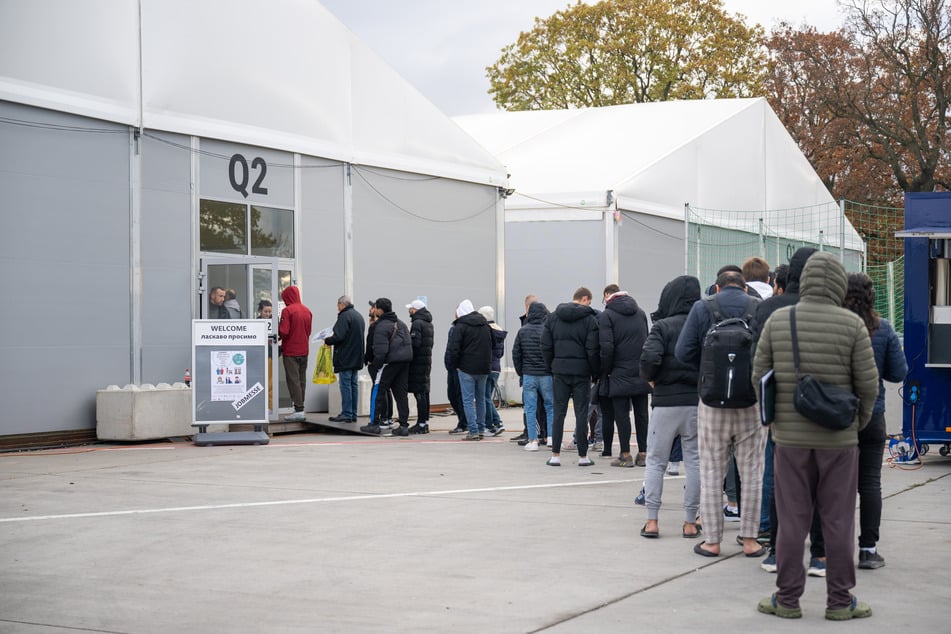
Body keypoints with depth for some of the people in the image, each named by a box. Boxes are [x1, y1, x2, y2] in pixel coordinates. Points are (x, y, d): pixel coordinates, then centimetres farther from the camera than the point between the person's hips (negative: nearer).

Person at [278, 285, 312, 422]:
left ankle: (299, 410, -8)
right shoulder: (307, 311, 8)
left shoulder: (287, 311, -13)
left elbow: (283, 332, -18)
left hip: (291, 351, -7)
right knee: (301, 379, 11)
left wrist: (279, 336, 1)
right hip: (304, 350, 7)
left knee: (293, 380, -4)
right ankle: (300, 409, 14)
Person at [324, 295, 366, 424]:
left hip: (345, 357, -9)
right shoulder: (359, 316, 17)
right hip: (356, 357, 9)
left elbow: (339, 336, -22)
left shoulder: (344, 316, -14)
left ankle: (346, 414, -6)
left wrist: (327, 341, -3)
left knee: (345, 385, -6)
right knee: (353, 384, 11)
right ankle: (353, 414, 13)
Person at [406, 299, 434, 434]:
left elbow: (415, 342, -21)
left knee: (419, 393, -8)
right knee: (424, 392, 13)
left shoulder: (417, 323, -13)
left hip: (418, 361, -9)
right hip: (427, 361, 9)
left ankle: (421, 424, -9)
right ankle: (425, 421, 17)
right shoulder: (428, 323, 17)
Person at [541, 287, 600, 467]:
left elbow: (546, 346, 5)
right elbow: (593, 350, -9)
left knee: (558, 413, 6)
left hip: (559, 371, 3)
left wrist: (552, 366, 13)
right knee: (581, 414, 2)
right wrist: (596, 373, 2)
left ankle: (555, 455, 5)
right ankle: (583, 456, 5)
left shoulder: (553, 317, 7)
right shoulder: (589, 319, -5)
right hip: (581, 371, -3)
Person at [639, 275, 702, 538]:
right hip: (698, 401, 2)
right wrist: (702, 380, 9)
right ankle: (690, 522, 12)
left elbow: (649, 358, -20)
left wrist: (650, 377, -1)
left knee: (656, 461, 8)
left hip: (666, 401, -2)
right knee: (695, 462, 9)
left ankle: (652, 520, 7)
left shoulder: (663, 327, -8)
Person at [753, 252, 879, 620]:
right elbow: (868, 382, -6)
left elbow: (759, 376, 1)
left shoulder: (777, 321, -2)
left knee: (792, 520, 7)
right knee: (838, 521, 6)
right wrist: (861, 420, 12)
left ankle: (787, 599, 12)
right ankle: (839, 601, 12)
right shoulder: (852, 324, -7)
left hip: (790, 437, 1)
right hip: (838, 438, -1)